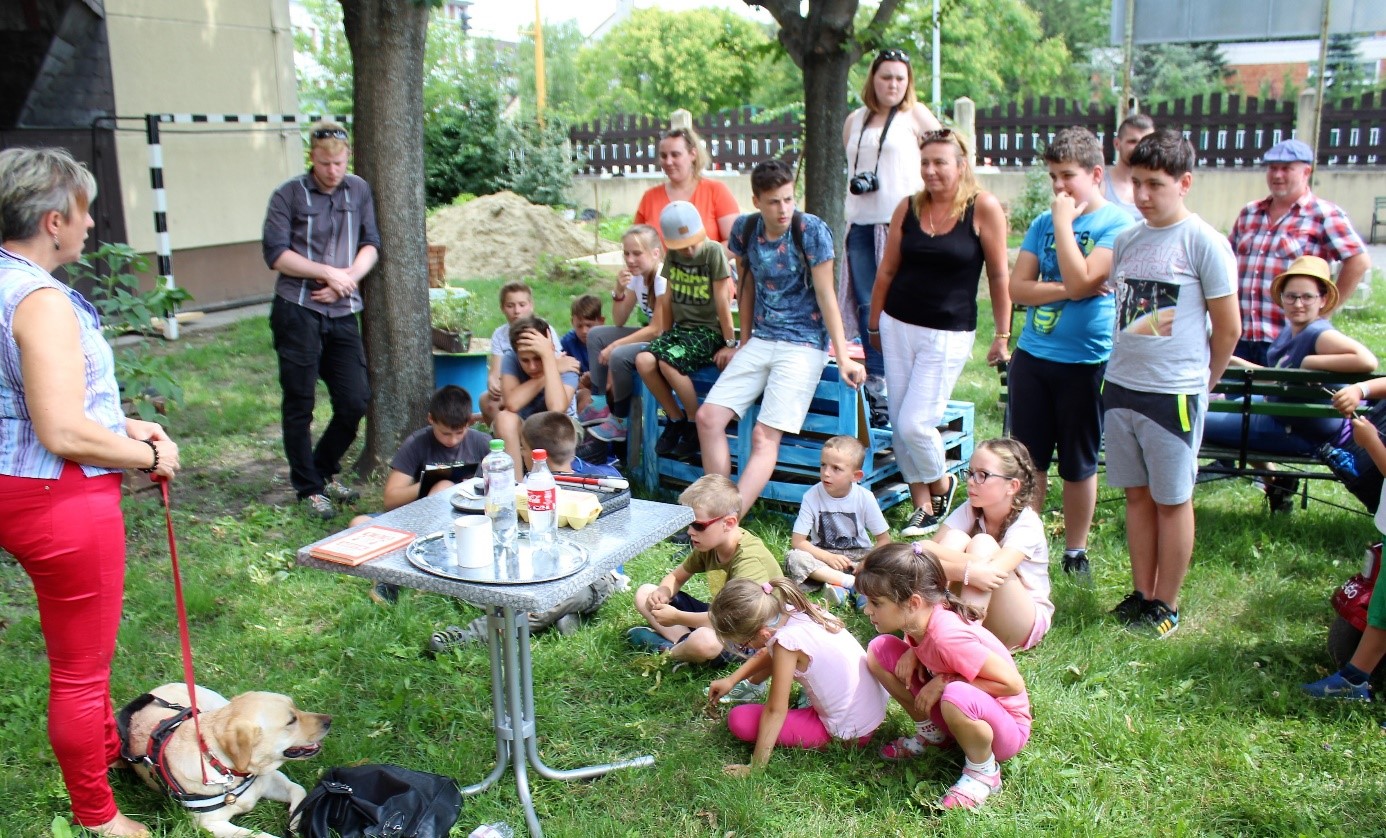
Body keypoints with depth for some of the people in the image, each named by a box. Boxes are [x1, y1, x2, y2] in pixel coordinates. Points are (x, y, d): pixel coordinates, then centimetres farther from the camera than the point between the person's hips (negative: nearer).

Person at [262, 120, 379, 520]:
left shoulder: (359, 191, 11)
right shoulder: (289, 195, -1)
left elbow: (371, 244, 9)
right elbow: (275, 254, -7)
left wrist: (347, 279, -8)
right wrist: (328, 272, -12)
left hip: (343, 313, 4)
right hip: (298, 311, -4)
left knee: (355, 400, 5)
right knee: (300, 404, 3)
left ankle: (325, 469, 28)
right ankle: (308, 487, 16)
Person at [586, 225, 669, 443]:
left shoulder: (664, 278, -22)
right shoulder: (637, 276, 4)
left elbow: (657, 330, -23)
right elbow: (619, 322, 8)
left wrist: (614, 346, -19)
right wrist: (619, 291, -11)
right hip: (650, 335, 10)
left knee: (619, 356, -28)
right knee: (596, 336, 3)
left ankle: (620, 422, -5)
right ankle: (605, 404, 5)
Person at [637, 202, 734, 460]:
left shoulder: (713, 251, -11)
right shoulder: (673, 255, 8)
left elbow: (723, 300, -11)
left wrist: (729, 344, -10)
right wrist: (666, 336, 14)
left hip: (709, 331, -6)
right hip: (680, 328, 6)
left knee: (668, 362, -30)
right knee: (644, 360, -21)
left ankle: (695, 423, -8)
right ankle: (675, 418, -1)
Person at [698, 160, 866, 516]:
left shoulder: (811, 230, -12)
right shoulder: (745, 229, 2)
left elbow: (826, 295, -10)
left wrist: (843, 358, -13)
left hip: (803, 345, -6)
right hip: (760, 340, 6)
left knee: (765, 436, -17)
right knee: (708, 418, -7)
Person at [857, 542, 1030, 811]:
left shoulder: (947, 636, -34)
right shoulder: (918, 617, -12)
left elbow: (1013, 684, -26)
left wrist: (947, 681, -26)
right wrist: (913, 651, -11)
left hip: (1005, 727, -7)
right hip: (963, 713, 7)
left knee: (956, 698, -43)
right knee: (879, 650, -5)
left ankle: (984, 773, -12)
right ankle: (931, 734, 11)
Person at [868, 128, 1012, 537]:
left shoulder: (984, 208, -9)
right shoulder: (908, 207, 2)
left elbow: (999, 276, -4)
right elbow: (887, 270, 10)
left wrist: (1002, 335, -2)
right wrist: (873, 324, 15)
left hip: (949, 333, -4)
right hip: (898, 325, 5)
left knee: (915, 423, -9)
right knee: (899, 422, 6)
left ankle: (943, 484, 22)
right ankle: (922, 505, 22)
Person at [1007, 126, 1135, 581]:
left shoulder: (1118, 223, -8)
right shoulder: (1043, 222, 8)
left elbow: (1080, 281, -21)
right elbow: (1018, 289, 0)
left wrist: (1064, 220, -14)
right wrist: (1068, 290, -14)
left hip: (1085, 361, -4)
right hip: (1031, 356, 5)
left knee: (1078, 465, 9)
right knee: (1027, 459, 10)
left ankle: (1075, 552, 24)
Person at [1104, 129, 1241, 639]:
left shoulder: (1204, 243, -9)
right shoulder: (1127, 241, 7)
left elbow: (1228, 329, -5)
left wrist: (1201, 385, 5)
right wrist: (1124, 369, 12)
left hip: (1174, 393, -5)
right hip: (1120, 386, 5)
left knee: (1172, 500, 6)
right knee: (1137, 494, 13)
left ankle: (1166, 605, 17)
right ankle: (1141, 594, 24)